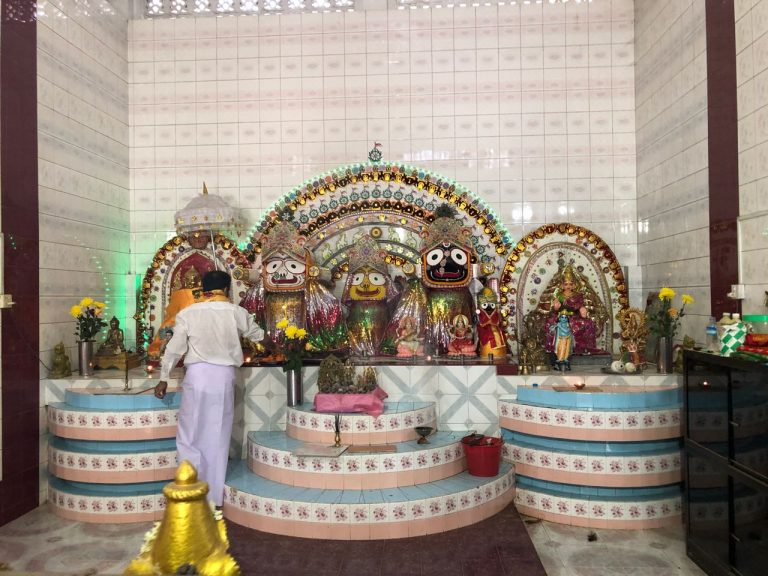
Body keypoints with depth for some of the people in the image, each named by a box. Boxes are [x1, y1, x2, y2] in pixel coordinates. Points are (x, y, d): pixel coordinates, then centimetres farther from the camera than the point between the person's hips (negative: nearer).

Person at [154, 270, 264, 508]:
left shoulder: (188, 313, 0)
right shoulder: (237, 313, 2)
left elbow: (174, 349, 0)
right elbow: (258, 335, 18)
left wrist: (163, 378, 9)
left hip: (197, 374, -1)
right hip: (224, 376, 1)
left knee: (191, 434, 9)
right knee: (218, 437, 11)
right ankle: (214, 495, 18)